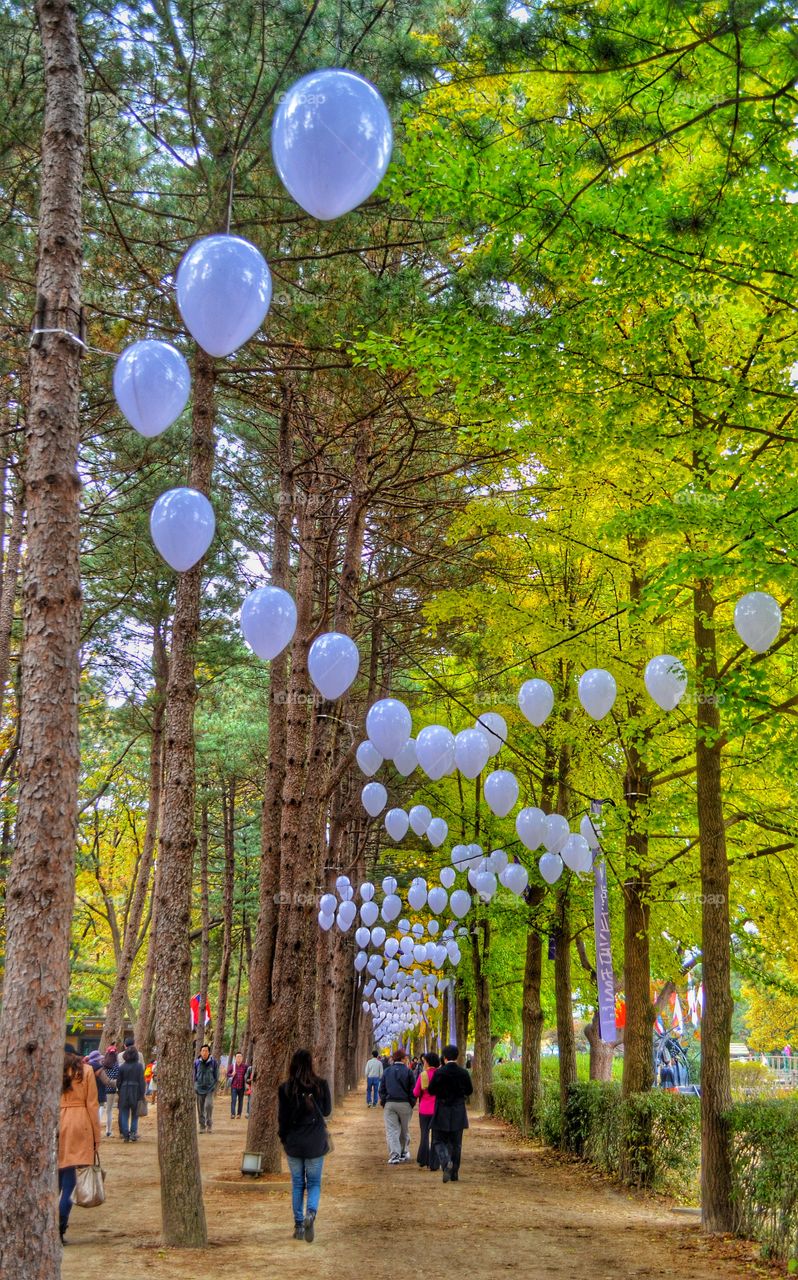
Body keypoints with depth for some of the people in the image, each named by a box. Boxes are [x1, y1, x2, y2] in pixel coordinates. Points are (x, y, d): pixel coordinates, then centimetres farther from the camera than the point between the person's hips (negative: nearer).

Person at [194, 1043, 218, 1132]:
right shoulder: (197, 1062, 0)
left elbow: (216, 1075, 5)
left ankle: (209, 1124, -1)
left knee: (208, 1105, -18)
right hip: (200, 1088, 2)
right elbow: (194, 1075, 10)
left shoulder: (213, 1062, -3)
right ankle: (202, 1126, 16)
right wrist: (195, 1086, 4)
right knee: (200, 1108, 4)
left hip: (210, 1088, -2)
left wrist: (215, 1086, 0)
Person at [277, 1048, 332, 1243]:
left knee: (297, 1184, 14)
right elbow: (327, 1111, 3)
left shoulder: (285, 1088, -8)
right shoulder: (321, 1085, -8)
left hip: (293, 1143, 0)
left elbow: (282, 1117, -2)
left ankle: (299, 1226, 13)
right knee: (314, 1183, 10)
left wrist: (283, 1138, 13)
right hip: (316, 1143, 0)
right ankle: (311, 1212, -18)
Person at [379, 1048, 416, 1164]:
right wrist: (412, 1103, 7)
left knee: (391, 1130, 0)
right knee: (404, 1129, 16)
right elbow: (412, 1089, -3)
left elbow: (382, 1089, 7)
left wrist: (383, 1101, 14)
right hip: (404, 1103, -1)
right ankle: (404, 1152, 25)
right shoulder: (408, 1071, -4)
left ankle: (394, 1154, -13)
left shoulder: (387, 1071, 4)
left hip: (390, 1103, 1)